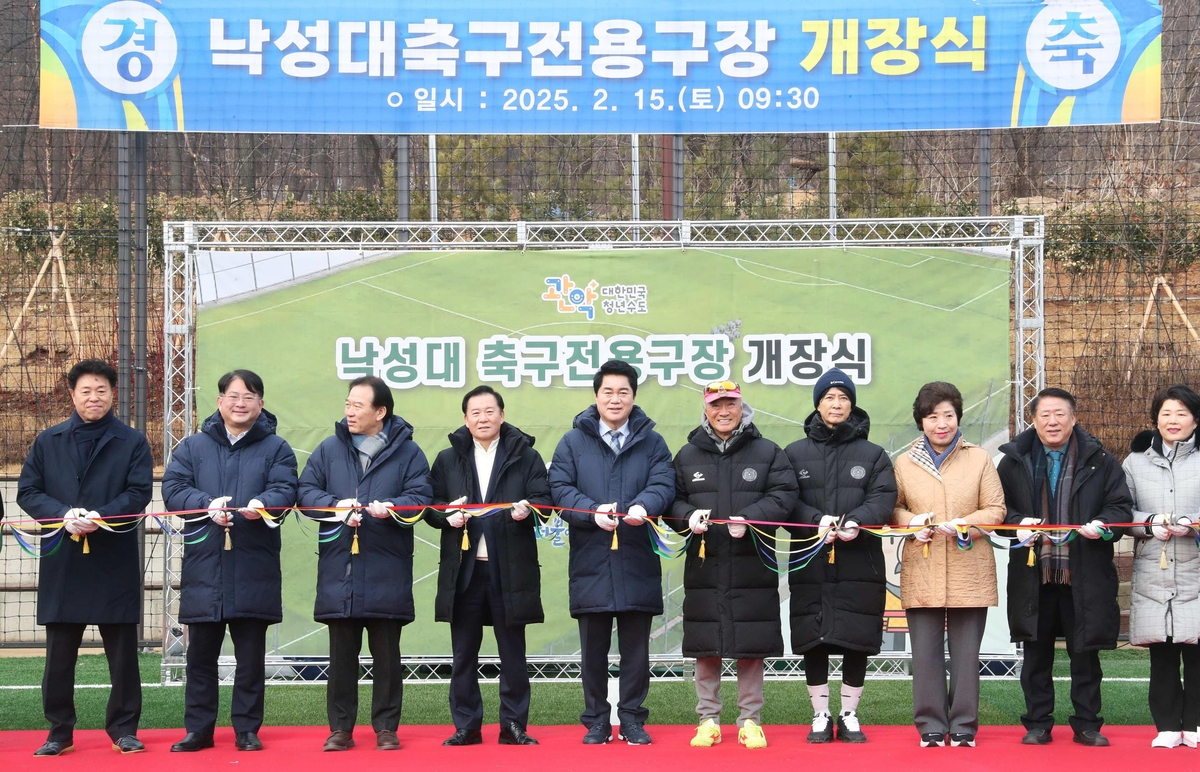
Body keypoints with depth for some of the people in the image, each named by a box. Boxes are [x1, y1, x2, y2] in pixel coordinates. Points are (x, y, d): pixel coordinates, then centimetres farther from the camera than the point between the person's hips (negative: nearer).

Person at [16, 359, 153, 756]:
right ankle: (60, 731, 15)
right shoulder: (47, 442, 10)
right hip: (61, 563, 2)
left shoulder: (132, 443, 4)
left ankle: (124, 729, 13)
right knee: (60, 652, 6)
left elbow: (138, 493, -5)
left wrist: (98, 518, -20)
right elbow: (28, 492, 4)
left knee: (122, 650, 4)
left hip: (115, 562, -2)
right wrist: (64, 514, -14)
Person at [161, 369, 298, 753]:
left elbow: (284, 490, -6)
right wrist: (207, 505, -19)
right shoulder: (193, 447, 11)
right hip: (203, 567, 1)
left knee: (251, 656, 4)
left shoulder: (275, 448, 7)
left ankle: (247, 730, 13)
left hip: (254, 572, -1)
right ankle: (198, 729, 15)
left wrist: (262, 504, -28)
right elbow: (173, 489, -1)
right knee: (201, 655, 6)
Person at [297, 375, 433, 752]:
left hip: (387, 573, -2)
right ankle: (341, 728, 14)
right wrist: (336, 505, -12)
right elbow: (306, 491, 6)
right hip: (338, 569, 2)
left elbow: (421, 497, -3)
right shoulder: (329, 449, 9)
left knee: (387, 655, 5)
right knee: (342, 654, 7)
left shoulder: (406, 452, 3)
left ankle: (386, 728, 13)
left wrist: (392, 508, -21)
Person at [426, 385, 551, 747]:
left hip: (510, 568, -1)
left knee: (513, 652, 4)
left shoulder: (525, 456, 6)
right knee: (463, 653, 5)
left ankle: (514, 725, 12)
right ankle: (466, 726, 13)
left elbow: (543, 499, 0)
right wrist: (446, 516, -12)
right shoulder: (447, 460, 12)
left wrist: (528, 508, -21)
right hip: (463, 570, 2)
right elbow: (429, 507, 9)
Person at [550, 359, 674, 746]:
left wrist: (643, 506, -25)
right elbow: (560, 488, -2)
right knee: (593, 649, 6)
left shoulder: (652, 443, 10)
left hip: (638, 565, 0)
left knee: (636, 648, 6)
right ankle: (596, 721, 15)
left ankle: (632, 718, 16)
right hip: (590, 564, 0)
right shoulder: (573, 442, 8)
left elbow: (663, 484, -3)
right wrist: (592, 511, -20)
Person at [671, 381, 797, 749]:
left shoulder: (768, 453, 6)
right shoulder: (687, 455, 12)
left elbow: (783, 496, -4)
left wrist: (749, 518, -19)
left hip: (752, 567, -1)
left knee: (751, 648, 2)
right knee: (705, 648, 4)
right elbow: (672, 500, 10)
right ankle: (708, 719, 14)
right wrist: (688, 516, -13)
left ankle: (750, 720, 12)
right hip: (703, 566, 2)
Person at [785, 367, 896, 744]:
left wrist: (856, 521, -22)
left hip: (860, 563, 0)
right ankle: (821, 716, 14)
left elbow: (883, 498, -3)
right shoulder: (795, 453, 8)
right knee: (813, 641, 2)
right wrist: (816, 521, -20)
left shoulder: (873, 454, 9)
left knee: (857, 641, 3)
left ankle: (849, 715, 16)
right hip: (810, 564, 0)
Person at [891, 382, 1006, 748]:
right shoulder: (905, 462, 9)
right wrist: (913, 523, -7)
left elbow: (996, 510, 4)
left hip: (969, 573, -1)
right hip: (921, 572, 1)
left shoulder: (980, 458, 6)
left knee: (966, 652, 3)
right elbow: (893, 508, 14)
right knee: (926, 652, 2)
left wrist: (963, 525, -13)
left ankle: (963, 726, 11)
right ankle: (931, 726, 10)